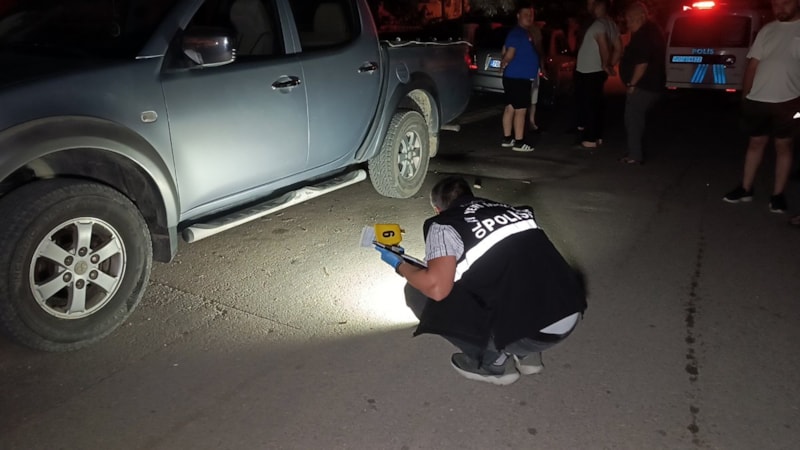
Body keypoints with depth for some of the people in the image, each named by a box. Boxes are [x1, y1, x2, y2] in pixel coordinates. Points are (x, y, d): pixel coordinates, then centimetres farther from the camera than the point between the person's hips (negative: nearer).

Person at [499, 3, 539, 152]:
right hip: (517, 78, -10)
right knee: (520, 110, -7)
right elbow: (509, 55, -23)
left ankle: (507, 138, 19)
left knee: (510, 108, 12)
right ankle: (519, 142, -3)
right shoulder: (516, 33, -15)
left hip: (519, 78, 10)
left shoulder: (525, 33, 18)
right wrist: (503, 64, -6)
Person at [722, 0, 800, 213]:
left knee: (783, 146, 5)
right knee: (756, 142, 12)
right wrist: (745, 95, 5)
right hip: (757, 99, 3)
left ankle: (778, 194, 14)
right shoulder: (767, 30, 9)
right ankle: (745, 188, 22)